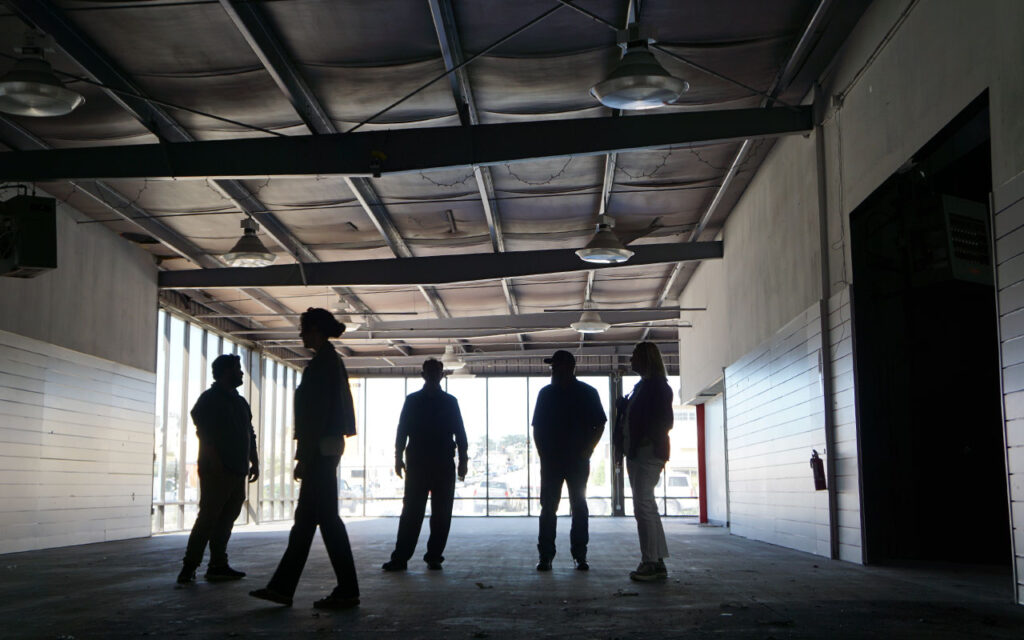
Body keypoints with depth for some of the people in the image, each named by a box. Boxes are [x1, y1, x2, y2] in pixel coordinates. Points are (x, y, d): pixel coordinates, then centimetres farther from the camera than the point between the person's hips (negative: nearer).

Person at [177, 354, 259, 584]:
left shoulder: (240, 402, 21)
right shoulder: (210, 399, -4)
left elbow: (250, 434, 23)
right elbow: (204, 432, -14)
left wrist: (254, 462, 15)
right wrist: (215, 462, -21)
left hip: (238, 471, 8)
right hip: (216, 471, -8)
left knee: (226, 520, 7)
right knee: (208, 517, -10)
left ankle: (218, 566, 11)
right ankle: (189, 567, -7)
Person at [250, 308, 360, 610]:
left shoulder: (322, 363, -13)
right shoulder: (332, 361, 17)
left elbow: (316, 415, -19)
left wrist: (304, 457, -18)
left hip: (320, 449, -10)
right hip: (328, 448, 10)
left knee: (327, 518, -6)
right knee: (305, 517, 10)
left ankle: (347, 591, 0)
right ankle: (282, 587, 15)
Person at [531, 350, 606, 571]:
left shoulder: (587, 393, 2)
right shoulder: (546, 393, 9)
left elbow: (599, 424, 4)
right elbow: (537, 427, 10)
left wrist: (586, 451, -6)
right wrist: (543, 453, -1)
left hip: (578, 460, -1)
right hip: (551, 460, 2)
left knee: (579, 507, 2)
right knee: (548, 507, -1)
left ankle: (580, 555, 7)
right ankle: (545, 556, 2)